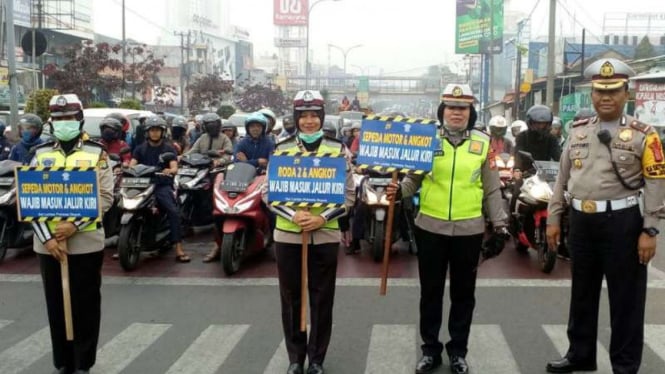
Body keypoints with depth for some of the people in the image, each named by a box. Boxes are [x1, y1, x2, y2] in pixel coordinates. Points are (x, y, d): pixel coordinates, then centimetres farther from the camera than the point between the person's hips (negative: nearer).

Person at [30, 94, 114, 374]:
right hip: (48, 243, 3)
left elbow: (105, 197, -7)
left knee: (86, 306, 5)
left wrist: (75, 225, -18)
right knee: (56, 306, 11)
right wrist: (47, 236, -10)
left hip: (85, 242, -2)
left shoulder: (96, 152, 1)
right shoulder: (40, 154, 7)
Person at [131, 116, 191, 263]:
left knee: (173, 211, -26)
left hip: (162, 185, -2)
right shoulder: (140, 149, 18)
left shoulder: (169, 149, 10)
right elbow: (132, 165, 6)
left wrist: (170, 171, -29)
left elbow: (174, 168, -4)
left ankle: (179, 250, -29)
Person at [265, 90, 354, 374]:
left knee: (322, 300, 7)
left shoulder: (338, 149, 1)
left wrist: (323, 217, -14)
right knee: (291, 299, 9)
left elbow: (348, 195, 1)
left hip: (325, 235, 0)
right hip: (287, 235, 1)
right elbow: (268, 192, 2)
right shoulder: (282, 149, 3)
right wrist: (293, 215, -15)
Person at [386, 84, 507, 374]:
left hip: (469, 229, 1)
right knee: (431, 292, 10)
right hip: (430, 227, 0)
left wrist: (500, 224, 5)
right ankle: (430, 349, 25)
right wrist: (398, 191, -18)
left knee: (463, 293, 11)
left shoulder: (483, 142, 3)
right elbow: (414, 178, 2)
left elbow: (491, 189, 7)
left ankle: (458, 351, 26)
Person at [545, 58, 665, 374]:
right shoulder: (578, 131, 10)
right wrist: (553, 218, 10)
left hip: (623, 222, -5)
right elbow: (562, 178, 14)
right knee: (582, 292, 16)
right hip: (581, 220, 5)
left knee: (625, 297, 4)